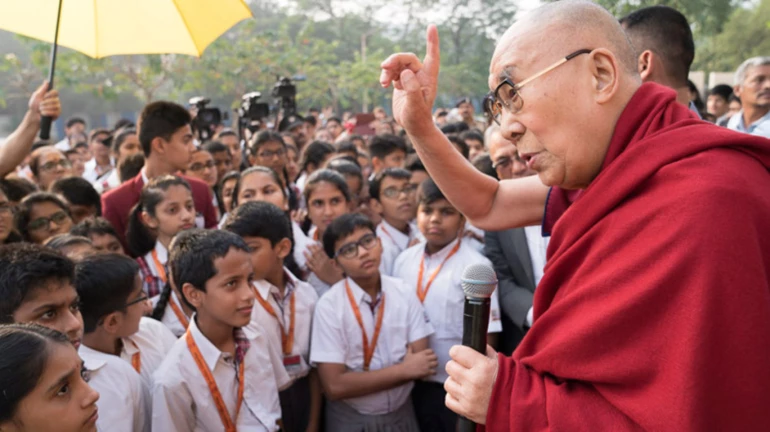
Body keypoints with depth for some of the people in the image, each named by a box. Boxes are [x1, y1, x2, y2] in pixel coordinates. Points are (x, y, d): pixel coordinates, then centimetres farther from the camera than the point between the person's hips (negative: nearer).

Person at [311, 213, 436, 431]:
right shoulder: (329, 306, -17)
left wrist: (361, 379, -19)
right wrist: (403, 370, -18)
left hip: (402, 414, 3)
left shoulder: (404, 293, -7)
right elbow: (335, 386, -21)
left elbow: (423, 365, -10)